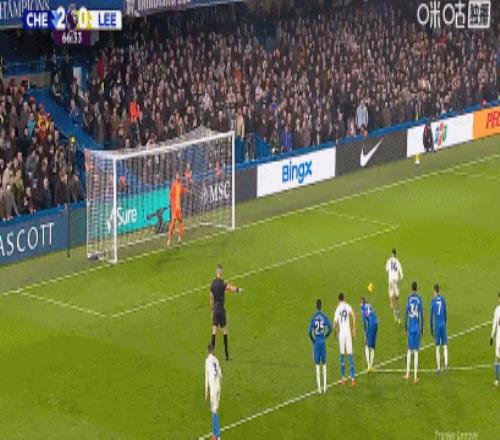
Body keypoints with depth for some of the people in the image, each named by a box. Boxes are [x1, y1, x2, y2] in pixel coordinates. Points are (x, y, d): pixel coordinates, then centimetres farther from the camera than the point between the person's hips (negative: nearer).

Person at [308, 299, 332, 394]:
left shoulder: (313, 317, -5)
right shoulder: (324, 317, -1)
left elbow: (309, 331, -11)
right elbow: (330, 328, -9)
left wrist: (312, 340, 6)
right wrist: (326, 336, 8)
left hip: (316, 342, -1)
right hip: (323, 342, 1)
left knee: (317, 365, 4)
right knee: (324, 364, 10)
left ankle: (319, 388, 1)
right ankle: (324, 387, 5)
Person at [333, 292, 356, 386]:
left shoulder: (337, 309, 0)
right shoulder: (348, 307, 2)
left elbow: (335, 324, -3)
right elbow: (353, 317, -12)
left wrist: (336, 332, 17)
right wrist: (354, 329, -2)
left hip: (341, 333, 0)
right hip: (348, 332, 0)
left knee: (342, 355, 13)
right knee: (350, 355, 1)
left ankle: (343, 378, 17)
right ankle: (352, 378, -6)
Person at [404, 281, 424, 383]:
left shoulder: (409, 298, -1)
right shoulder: (419, 299, -5)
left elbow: (406, 313, 1)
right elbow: (421, 315, -6)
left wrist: (406, 328, 10)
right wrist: (422, 330, 1)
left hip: (410, 328, 1)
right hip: (417, 328, -1)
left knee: (409, 350, 13)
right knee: (416, 352, 0)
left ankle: (407, 374, 10)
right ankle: (415, 376, 0)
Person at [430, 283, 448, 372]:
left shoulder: (433, 301, -4)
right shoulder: (443, 299, 3)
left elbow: (431, 315, -3)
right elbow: (445, 313, 9)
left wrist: (431, 329, 4)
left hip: (437, 325, -2)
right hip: (443, 324, 2)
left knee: (437, 347, 4)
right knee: (445, 346, 6)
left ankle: (438, 367, 3)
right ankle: (446, 363, -13)